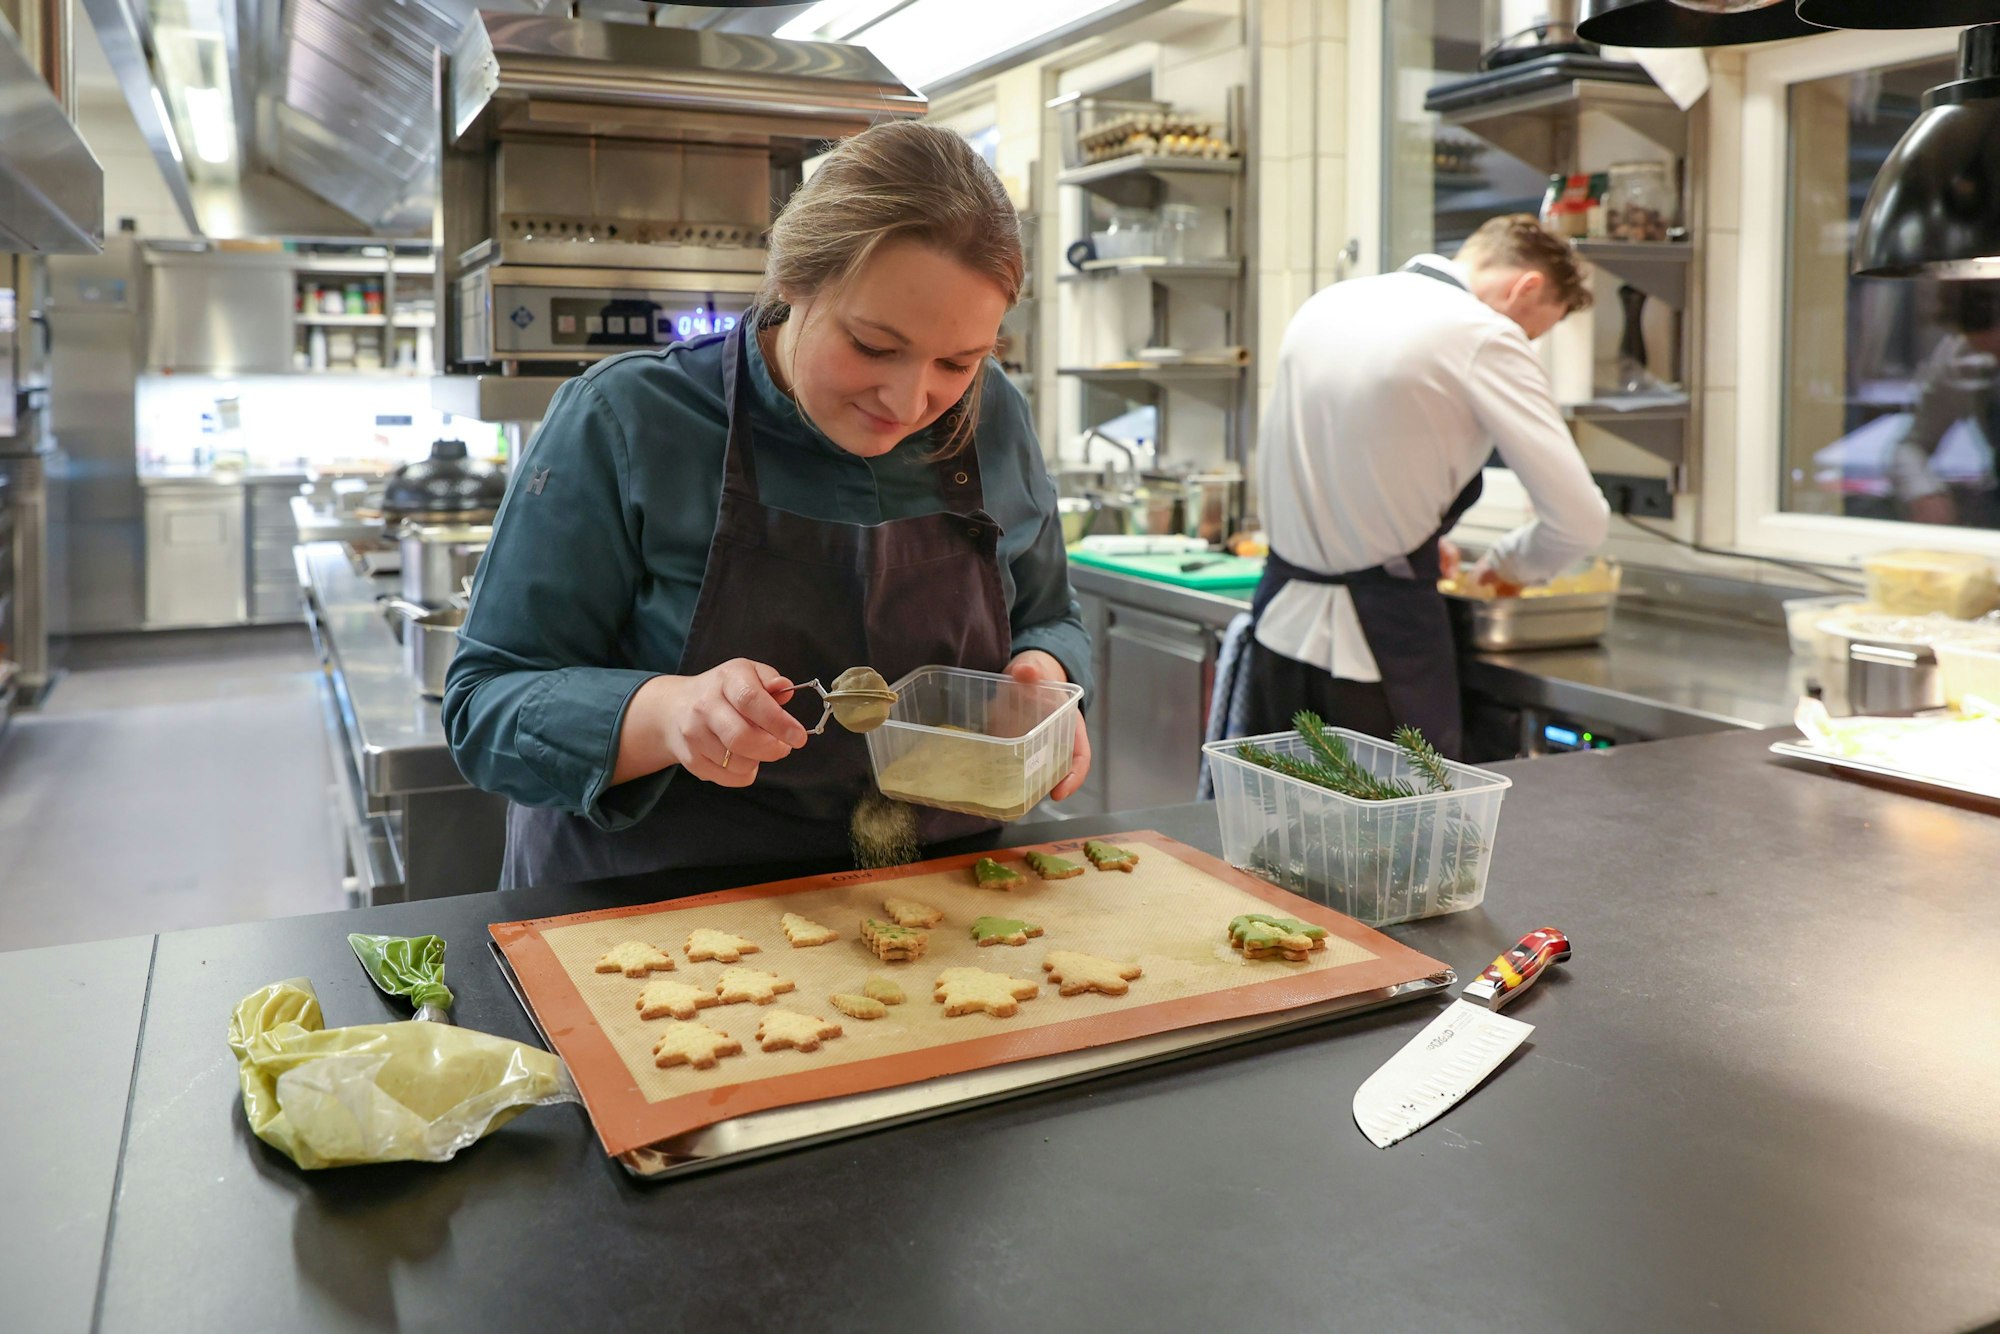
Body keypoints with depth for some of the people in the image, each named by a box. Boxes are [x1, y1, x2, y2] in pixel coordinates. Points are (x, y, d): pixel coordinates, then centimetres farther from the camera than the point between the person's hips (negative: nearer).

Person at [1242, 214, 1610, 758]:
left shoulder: (1326, 305, 10)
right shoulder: (1484, 336, -10)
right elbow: (1580, 520, -13)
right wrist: (1506, 562, 8)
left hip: (1280, 625, 7)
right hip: (1381, 649, -7)